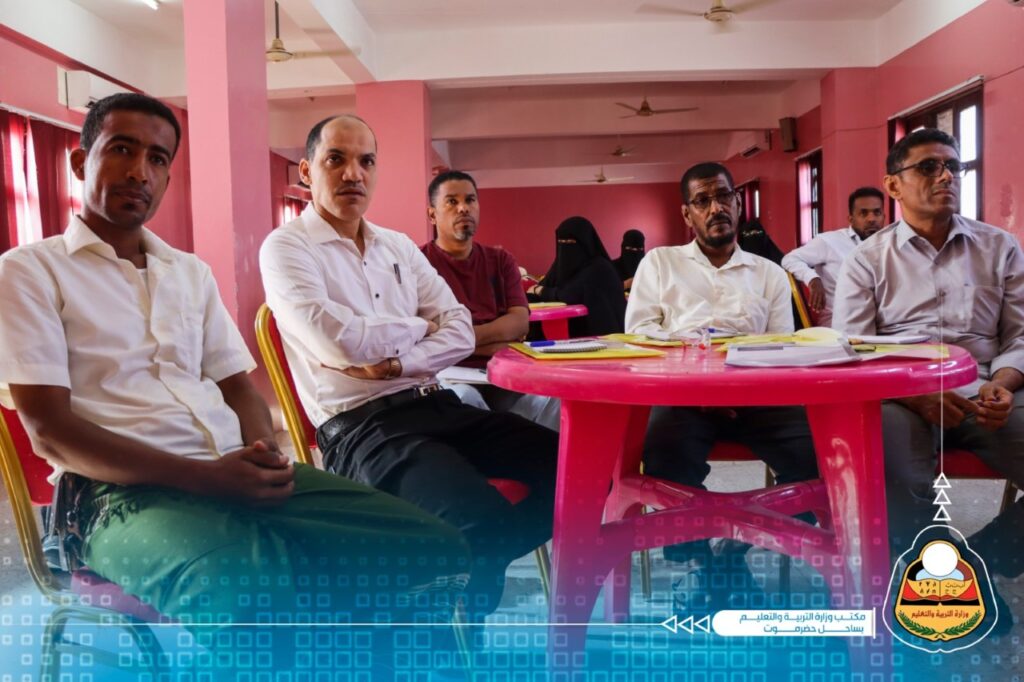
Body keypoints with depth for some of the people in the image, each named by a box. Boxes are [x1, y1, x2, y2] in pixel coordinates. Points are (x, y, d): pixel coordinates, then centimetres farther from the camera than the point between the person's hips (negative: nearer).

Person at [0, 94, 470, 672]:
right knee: (257, 599, -41)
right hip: (127, 491, -5)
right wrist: (204, 477, -18)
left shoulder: (192, 273, 22)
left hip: (240, 474, 6)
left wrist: (266, 453, -6)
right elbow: (50, 431, -6)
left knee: (437, 552, -15)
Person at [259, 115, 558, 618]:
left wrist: (392, 364, -10)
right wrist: (419, 325, 2)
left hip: (436, 405, 7)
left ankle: (477, 566, 11)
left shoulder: (400, 247, 18)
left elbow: (461, 332, 8)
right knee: (485, 518, -32)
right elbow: (344, 342, -16)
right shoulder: (286, 248, 0)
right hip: (360, 425, -7)